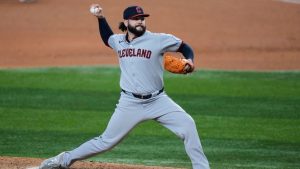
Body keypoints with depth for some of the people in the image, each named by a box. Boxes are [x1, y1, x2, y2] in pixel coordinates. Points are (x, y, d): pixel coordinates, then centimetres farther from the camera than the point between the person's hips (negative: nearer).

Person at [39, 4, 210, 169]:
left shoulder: (159, 40, -7)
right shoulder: (119, 41, 6)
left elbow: (185, 47, 1)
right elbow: (108, 39, 31)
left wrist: (190, 61, -18)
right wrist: (101, 18, 19)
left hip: (157, 100, -2)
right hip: (130, 103, 2)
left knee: (187, 125, -20)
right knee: (106, 141, 4)